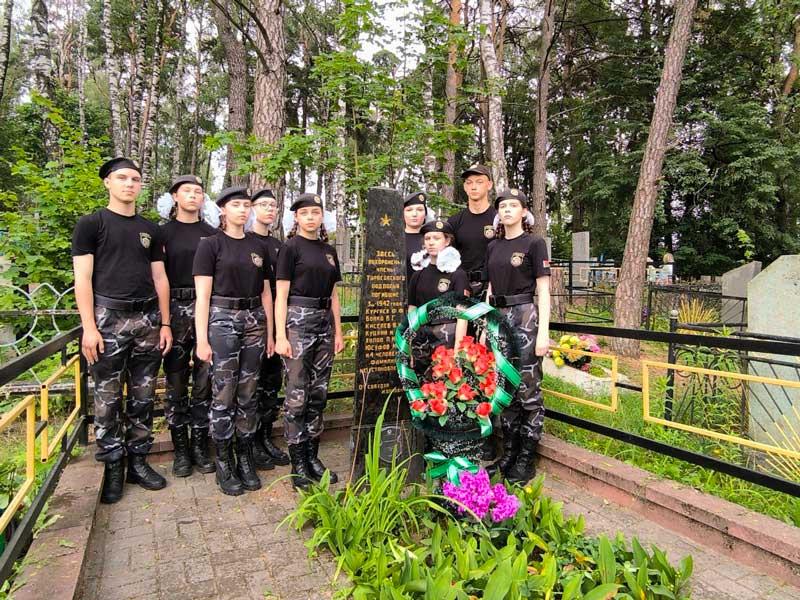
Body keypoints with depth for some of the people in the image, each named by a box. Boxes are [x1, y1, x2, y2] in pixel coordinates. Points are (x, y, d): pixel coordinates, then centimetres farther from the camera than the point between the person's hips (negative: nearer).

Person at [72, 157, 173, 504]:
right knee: (108, 398, 2)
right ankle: (113, 467, 14)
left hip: (147, 319, 4)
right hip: (109, 318, -4)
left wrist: (165, 323, 7)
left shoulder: (150, 229, 14)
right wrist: (89, 327, -11)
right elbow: (82, 279, -4)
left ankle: (138, 461, 19)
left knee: (143, 396, 8)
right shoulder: (91, 224, 3)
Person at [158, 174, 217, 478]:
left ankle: (200, 446, 16)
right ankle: (181, 450, 16)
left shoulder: (213, 234, 11)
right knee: (176, 382, 4)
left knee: (205, 381, 4)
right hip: (176, 309, -1)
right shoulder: (163, 233, 6)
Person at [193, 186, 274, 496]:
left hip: (254, 322, 4)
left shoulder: (258, 247, 12)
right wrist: (202, 339, -11)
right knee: (223, 395, 0)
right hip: (222, 320, -4)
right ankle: (224, 464, 14)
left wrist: (270, 333, 11)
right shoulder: (211, 244, -1)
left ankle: (246, 459, 21)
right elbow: (202, 296, -6)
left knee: (248, 395, 9)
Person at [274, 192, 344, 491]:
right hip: (298, 320, -6)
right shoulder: (291, 247, -2)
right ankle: (298, 463, 8)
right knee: (297, 394, -3)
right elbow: (281, 294, -6)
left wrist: (338, 331, 13)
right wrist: (280, 335, -13)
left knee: (319, 393, 9)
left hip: (324, 321, 6)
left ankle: (313, 456, 20)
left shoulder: (329, 250, 15)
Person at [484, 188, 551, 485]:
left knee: (528, 391, -1)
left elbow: (543, 290, -7)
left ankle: (526, 459, 11)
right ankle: (508, 452, 23)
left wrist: (543, 332, -14)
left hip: (524, 317, -6)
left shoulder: (534, 243, -2)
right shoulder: (493, 247, 13)